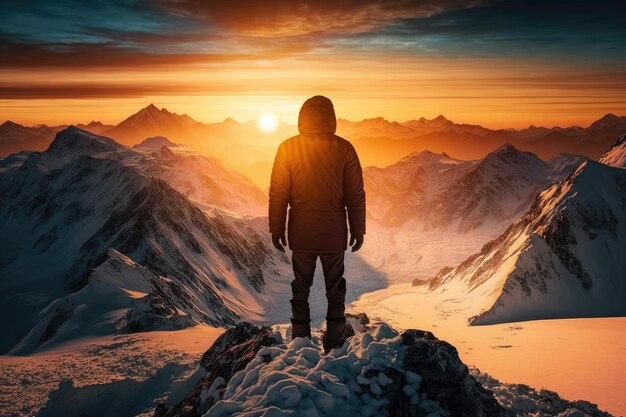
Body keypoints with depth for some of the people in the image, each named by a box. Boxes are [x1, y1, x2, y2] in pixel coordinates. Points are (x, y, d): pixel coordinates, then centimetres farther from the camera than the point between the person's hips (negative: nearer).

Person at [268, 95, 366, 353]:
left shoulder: (287, 148, -7)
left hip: (301, 234, 1)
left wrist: (276, 229, 6)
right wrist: (358, 230, 5)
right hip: (334, 234, 0)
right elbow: (356, 195, -5)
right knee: (335, 288, 15)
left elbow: (277, 194, -5)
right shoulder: (344, 149, -8)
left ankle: (300, 341, 25)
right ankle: (334, 342, 23)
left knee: (300, 287, 16)